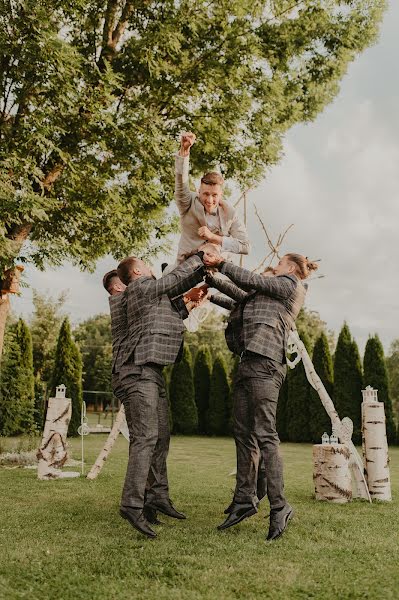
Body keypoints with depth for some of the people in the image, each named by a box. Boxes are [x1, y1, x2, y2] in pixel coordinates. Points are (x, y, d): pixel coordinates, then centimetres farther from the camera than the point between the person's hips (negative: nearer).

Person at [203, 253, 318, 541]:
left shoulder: (289, 284, 7)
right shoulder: (272, 292, 31)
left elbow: (252, 281, 1)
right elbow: (243, 301, 36)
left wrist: (220, 264, 8)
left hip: (265, 363, -9)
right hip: (248, 362, 9)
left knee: (265, 434, -14)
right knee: (243, 433, 5)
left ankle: (279, 506, -12)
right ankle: (244, 500, 8)